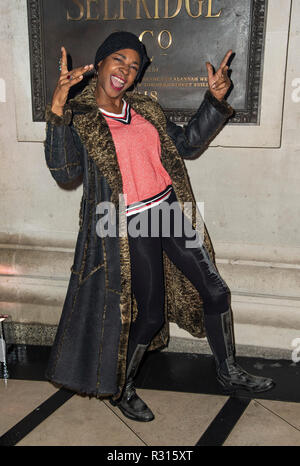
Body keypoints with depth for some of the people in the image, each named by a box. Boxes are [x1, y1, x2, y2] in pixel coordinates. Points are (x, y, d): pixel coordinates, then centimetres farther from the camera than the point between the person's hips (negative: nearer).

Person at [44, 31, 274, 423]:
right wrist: (57, 109, -30)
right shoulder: (78, 117, -6)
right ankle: (121, 388, 31)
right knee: (150, 315, 2)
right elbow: (64, 172, -20)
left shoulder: (145, 110, 11)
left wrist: (215, 99, 6)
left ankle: (228, 372, 34)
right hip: (129, 226, -6)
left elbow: (187, 145, 15)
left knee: (215, 290, 11)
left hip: (171, 211, 7)